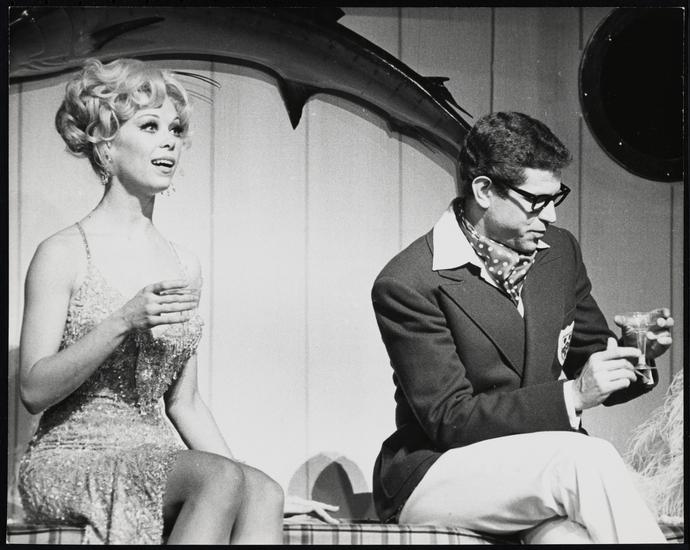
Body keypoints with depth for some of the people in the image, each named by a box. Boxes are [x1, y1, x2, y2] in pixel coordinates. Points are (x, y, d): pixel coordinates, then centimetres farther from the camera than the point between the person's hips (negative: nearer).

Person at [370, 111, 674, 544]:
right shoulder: (407, 285, -13)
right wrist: (571, 395, -22)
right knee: (586, 458, -31)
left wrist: (629, 355, -5)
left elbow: (589, 365, 19)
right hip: (433, 473, -4)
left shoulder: (560, 252, 8)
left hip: (541, 469, 5)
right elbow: (449, 419, -15)